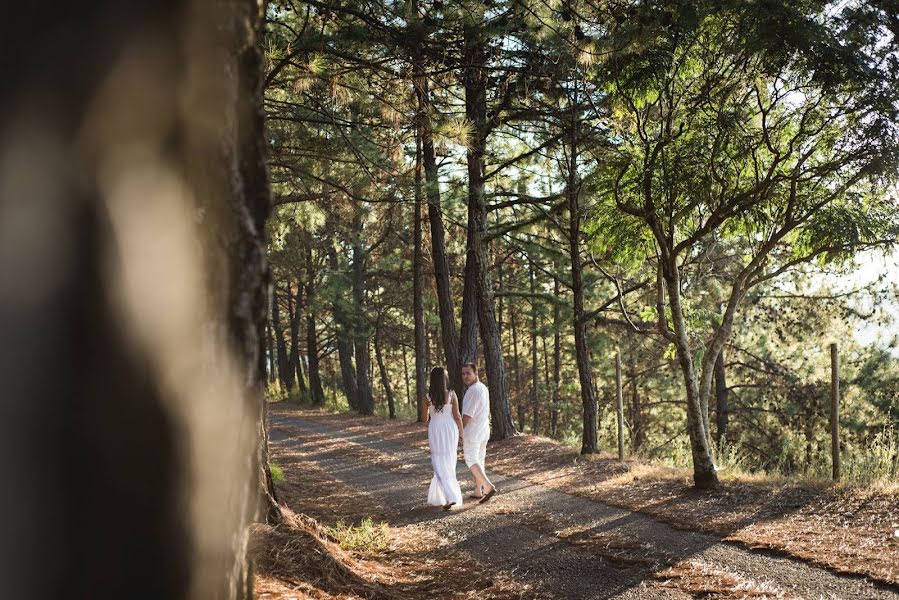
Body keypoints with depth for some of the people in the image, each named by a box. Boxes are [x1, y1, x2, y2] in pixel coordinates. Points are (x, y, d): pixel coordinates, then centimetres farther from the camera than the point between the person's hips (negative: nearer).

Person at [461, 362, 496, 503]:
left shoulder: (473, 391, -20)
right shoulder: (483, 388, 11)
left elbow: (468, 414, -22)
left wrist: (459, 431, -16)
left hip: (472, 432, -9)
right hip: (484, 431, 9)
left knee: (471, 461, -6)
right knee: (479, 460, 13)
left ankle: (488, 486, -19)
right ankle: (478, 491, 17)